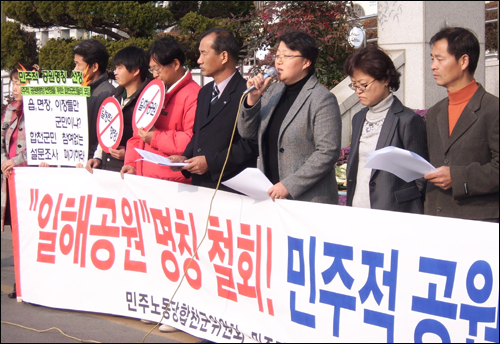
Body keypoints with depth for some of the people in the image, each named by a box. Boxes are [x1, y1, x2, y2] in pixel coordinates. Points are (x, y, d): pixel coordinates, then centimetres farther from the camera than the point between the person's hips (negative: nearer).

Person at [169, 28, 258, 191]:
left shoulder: (244, 95, -12)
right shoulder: (204, 92, 19)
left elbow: (250, 145, -18)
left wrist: (210, 162, -18)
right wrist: (185, 158, 6)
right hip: (199, 183, 8)